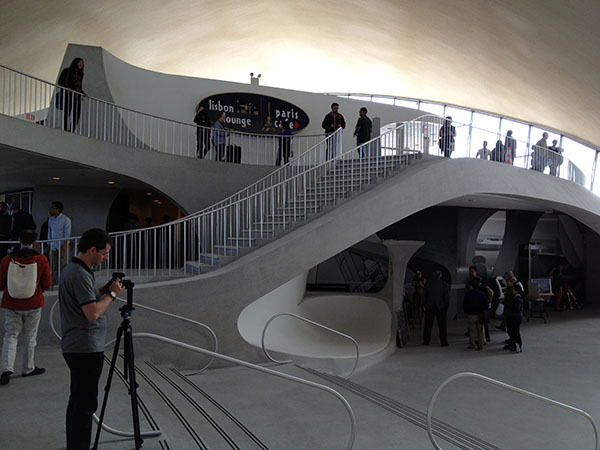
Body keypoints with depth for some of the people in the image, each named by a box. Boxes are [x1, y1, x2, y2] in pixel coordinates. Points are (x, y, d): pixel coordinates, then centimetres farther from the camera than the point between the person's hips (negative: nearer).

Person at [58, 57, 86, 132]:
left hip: (77, 96, 6)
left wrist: (83, 93, 8)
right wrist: (67, 88, -15)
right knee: (66, 112, -11)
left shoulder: (80, 74, 25)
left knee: (77, 114, -5)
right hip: (69, 95, -5)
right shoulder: (67, 71, 8)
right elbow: (60, 82, 1)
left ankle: (71, 131, -5)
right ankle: (64, 129, -12)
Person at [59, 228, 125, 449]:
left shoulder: (71, 269, 11)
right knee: (85, 404, -3)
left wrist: (104, 290, 9)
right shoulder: (80, 275, -20)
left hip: (75, 347, 10)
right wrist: (112, 293, -12)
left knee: (78, 401, 18)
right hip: (86, 348, -10)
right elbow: (93, 313, -25)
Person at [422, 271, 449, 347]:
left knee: (428, 324, 10)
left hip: (429, 307, 2)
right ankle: (443, 342, 3)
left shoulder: (429, 283, -1)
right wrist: (446, 306, 2)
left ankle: (426, 341, 15)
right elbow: (446, 296, -7)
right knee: (442, 325, 5)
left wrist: (425, 304, 8)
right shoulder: (444, 284, -5)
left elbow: (424, 294, 1)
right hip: (440, 307, -1)